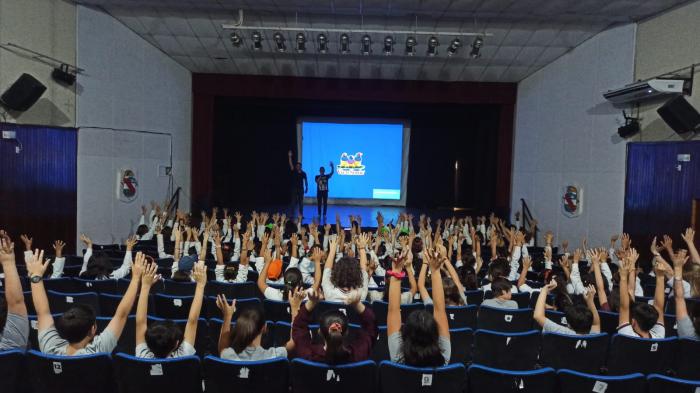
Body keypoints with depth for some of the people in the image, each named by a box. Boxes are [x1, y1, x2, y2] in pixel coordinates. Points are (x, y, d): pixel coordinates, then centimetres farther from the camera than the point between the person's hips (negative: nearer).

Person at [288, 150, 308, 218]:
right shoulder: (294, 172, 0)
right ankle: (292, 214, 1)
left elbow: (305, 181, 9)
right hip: (294, 188, -1)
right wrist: (290, 156, -19)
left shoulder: (303, 173, 4)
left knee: (301, 202, 5)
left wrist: (306, 188, 3)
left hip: (301, 189, 1)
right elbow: (291, 164, -10)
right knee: (293, 201, -2)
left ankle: (301, 214, 10)